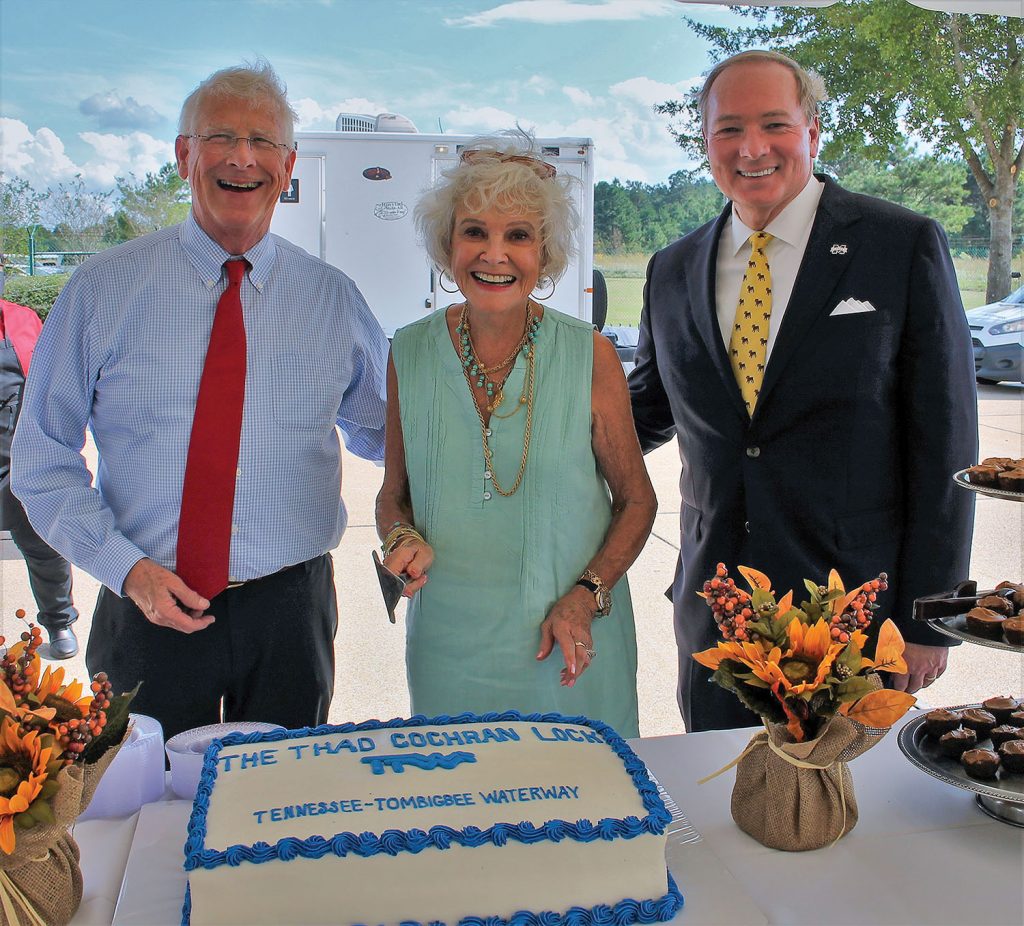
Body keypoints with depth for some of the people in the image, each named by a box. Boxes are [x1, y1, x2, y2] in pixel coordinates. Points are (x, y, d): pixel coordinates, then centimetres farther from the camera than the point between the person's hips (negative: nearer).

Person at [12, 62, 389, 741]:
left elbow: (384, 433, 15)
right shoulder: (103, 289, -3)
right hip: (148, 608, -1)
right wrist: (126, 566, -12)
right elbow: (43, 459, 0)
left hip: (288, 609, 1)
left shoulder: (333, 299, 2)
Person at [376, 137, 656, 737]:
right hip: (450, 648, 2)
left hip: (571, 650, -1)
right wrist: (403, 539, -13)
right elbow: (395, 494, 8)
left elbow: (636, 500, 1)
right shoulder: (409, 356, -3)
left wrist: (586, 597, -12)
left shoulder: (590, 356, -8)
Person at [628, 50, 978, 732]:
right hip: (715, 613, 4)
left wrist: (927, 616, -8)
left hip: (857, 611, -3)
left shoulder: (906, 245, -6)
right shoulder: (673, 271, 6)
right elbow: (647, 411, 16)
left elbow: (945, 441, -7)